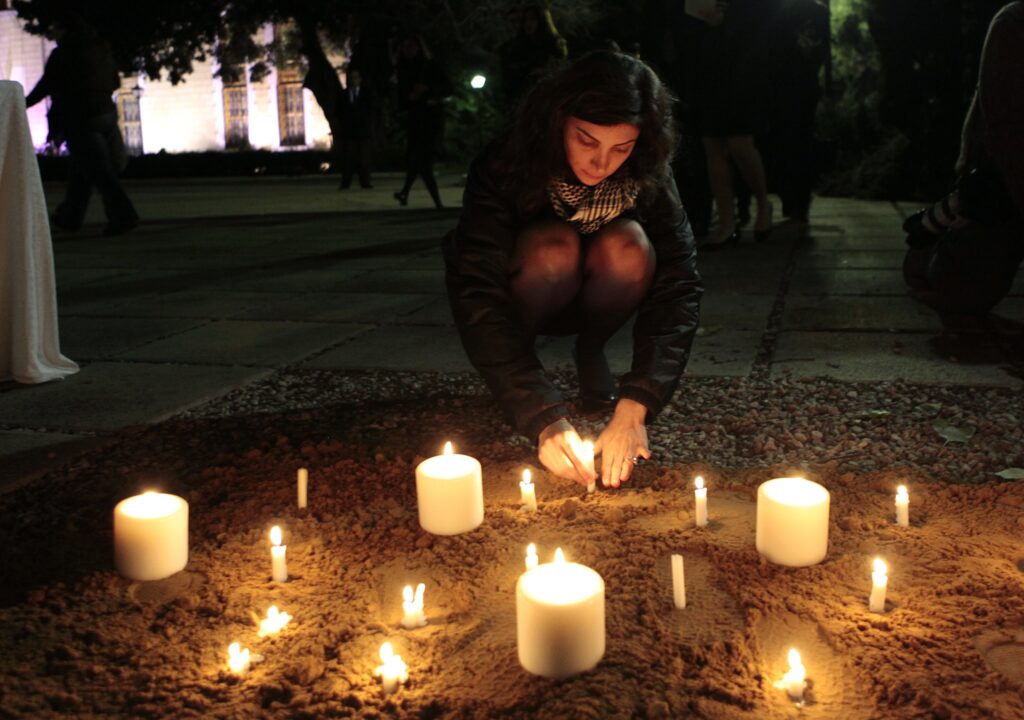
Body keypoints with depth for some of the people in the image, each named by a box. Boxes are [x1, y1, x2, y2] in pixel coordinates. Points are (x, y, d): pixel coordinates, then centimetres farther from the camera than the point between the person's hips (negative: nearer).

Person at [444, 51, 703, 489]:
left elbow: (678, 287, -30)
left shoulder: (647, 176, -23)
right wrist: (544, 417, -48)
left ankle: (590, 353, -3)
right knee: (555, 244, -35)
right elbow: (476, 296, -38)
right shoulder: (504, 165, -31)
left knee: (628, 244, -30)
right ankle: (518, 354, -8)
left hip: (589, 301, 3)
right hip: (521, 300, -2)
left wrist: (635, 407, -43)